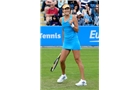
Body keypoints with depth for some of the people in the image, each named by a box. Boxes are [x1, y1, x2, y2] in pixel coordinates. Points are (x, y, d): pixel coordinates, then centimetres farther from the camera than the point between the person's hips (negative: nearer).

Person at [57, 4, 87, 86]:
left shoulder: (73, 18, -6)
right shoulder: (61, 19, 9)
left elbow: (77, 30, -6)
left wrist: (71, 24, -22)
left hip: (74, 41, -5)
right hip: (66, 42, 5)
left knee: (78, 60, -8)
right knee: (61, 60, 2)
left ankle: (83, 80, -8)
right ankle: (63, 75, 31)